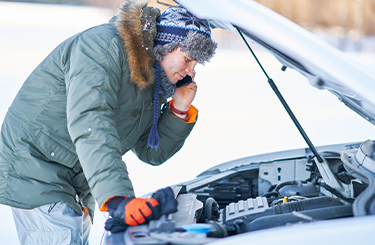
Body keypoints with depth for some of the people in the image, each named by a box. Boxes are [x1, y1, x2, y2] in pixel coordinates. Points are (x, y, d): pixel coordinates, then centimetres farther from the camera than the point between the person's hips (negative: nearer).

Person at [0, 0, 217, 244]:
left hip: (79, 184, 10)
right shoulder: (105, 46, -20)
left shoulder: (151, 81, 10)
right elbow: (89, 125, -34)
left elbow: (152, 153, 13)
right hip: (35, 167, -10)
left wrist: (179, 111, -4)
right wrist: (118, 199, -44)